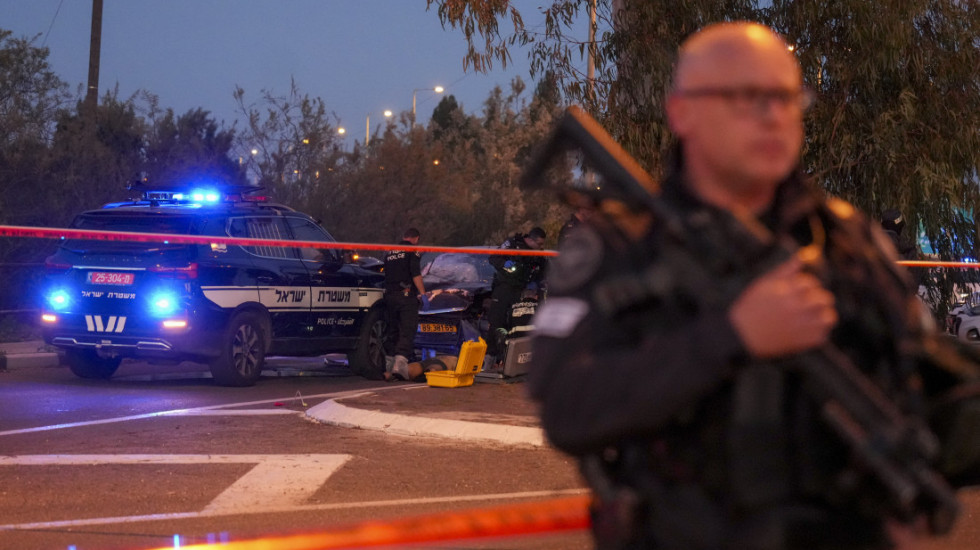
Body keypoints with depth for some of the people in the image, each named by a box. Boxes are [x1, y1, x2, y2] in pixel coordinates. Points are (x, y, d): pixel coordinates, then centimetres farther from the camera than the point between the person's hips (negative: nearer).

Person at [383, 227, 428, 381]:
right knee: (407, 332, -11)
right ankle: (399, 364, -27)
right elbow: (416, 274, -12)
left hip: (390, 296, 6)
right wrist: (423, 294, -12)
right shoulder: (413, 250, -1)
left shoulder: (390, 252, 20)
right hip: (406, 295, -6)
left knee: (395, 332, 15)